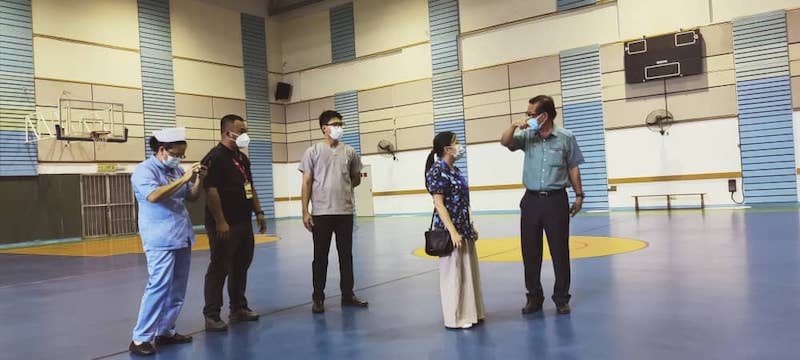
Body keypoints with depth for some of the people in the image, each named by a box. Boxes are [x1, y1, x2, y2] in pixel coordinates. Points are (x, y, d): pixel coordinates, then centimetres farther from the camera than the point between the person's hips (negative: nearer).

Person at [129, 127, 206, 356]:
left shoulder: (176, 169, 13)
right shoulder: (145, 170, -9)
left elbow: (192, 197, 16)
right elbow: (154, 196, -26)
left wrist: (199, 179, -3)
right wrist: (183, 179, -25)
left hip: (182, 237, 8)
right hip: (161, 240, -8)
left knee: (177, 289, 10)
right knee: (159, 287, -12)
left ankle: (165, 331, 20)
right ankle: (141, 338, -4)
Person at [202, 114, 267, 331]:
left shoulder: (242, 158, 16)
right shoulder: (215, 157, -13)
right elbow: (211, 191, -20)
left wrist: (258, 212, 15)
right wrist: (220, 221, -23)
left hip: (244, 223, 9)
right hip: (225, 225, -9)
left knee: (241, 266, 15)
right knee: (219, 269, -3)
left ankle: (239, 308, 27)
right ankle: (211, 316, 6)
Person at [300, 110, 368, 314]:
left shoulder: (349, 152, 6)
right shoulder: (313, 152, -1)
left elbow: (356, 179, 19)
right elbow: (307, 183, -3)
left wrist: (342, 189, 12)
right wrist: (305, 211, -7)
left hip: (345, 212, 3)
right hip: (321, 213, -3)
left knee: (346, 255, 10)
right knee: (320, 257, 5)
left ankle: (348, 295, 21)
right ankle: (318, 298, 14)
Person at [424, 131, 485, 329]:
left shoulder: (454, 170, 12)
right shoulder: (437, 171, -13)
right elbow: (439, 204, -17)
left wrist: (470, 227, 17)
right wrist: (453, 231, -20)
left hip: (464, 229, 9)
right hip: (449, 229, -9)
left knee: (468, 271, 14)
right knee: (453, 273, 1)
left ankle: (469, 313, 26)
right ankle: (455, 318, 12)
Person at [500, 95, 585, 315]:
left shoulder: (566, 138, -2)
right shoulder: (527, 136, 4)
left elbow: (573, 168, 4)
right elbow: (505, 142, -6)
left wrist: (579, 195, 4)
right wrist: (514, 126, -21)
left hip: (556, 200, -2)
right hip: (531, 200, 3)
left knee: (560, 251, 4)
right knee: (530, 252, 6)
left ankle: (561, 298, 18)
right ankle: (534, 297, 19)